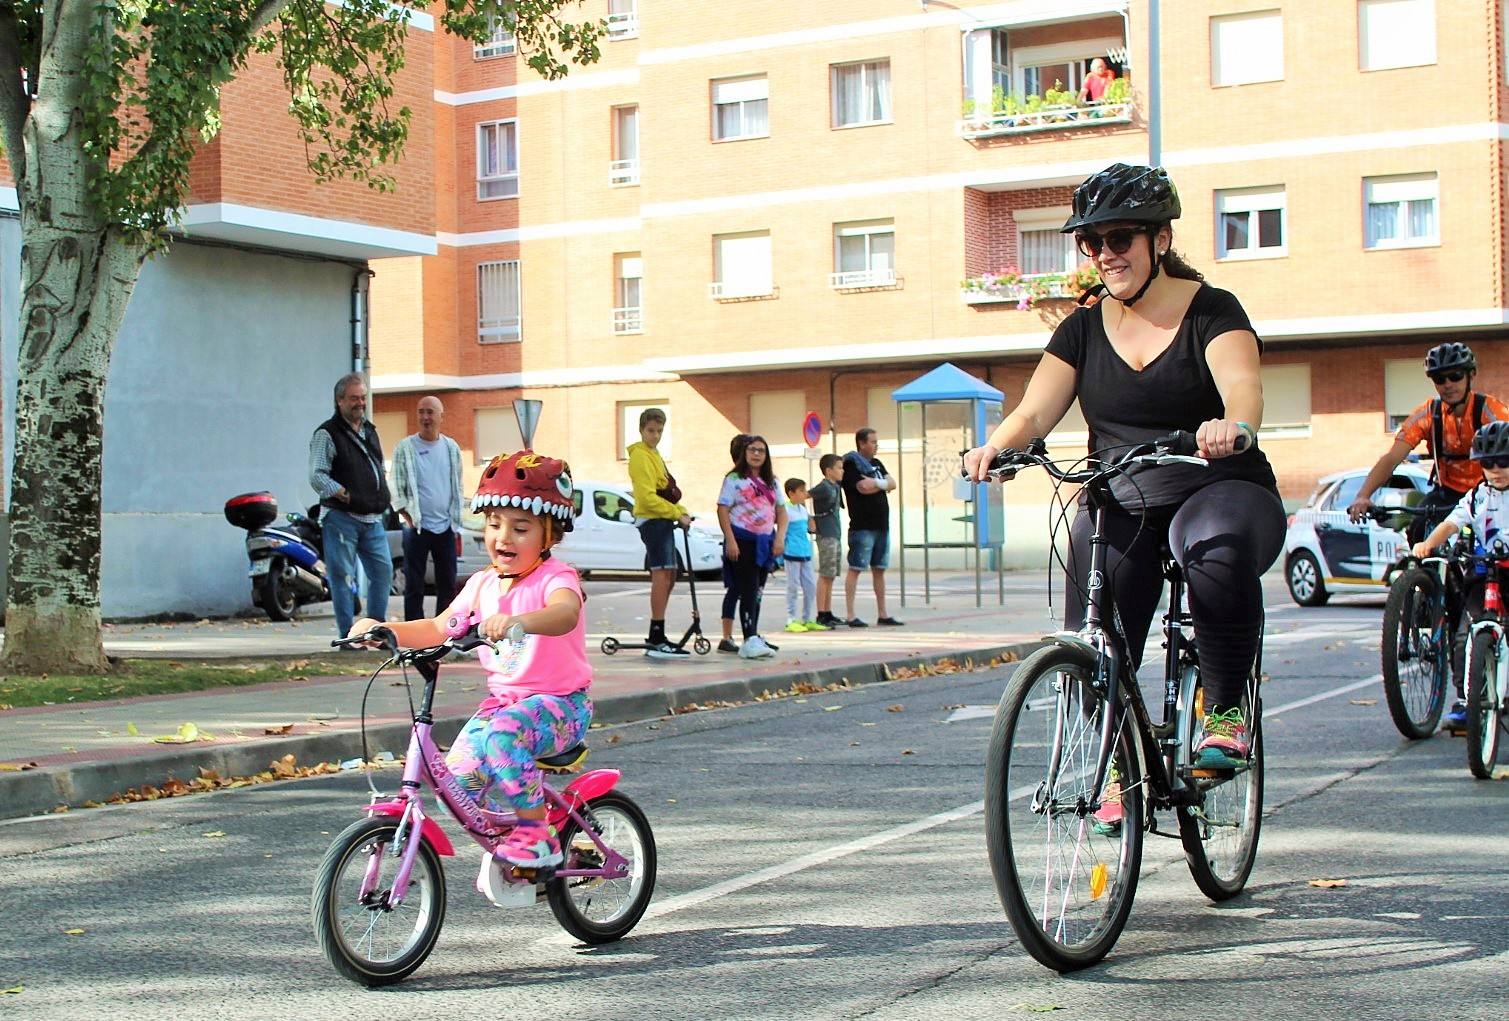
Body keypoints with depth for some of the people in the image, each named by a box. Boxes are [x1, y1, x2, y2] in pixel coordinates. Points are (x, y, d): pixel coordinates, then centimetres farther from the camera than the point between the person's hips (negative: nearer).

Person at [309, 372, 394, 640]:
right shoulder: (327, 434, -5)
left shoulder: (370, 431, 18)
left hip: (372, 518, 7)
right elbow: (316, 477, -12)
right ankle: (348, 636, 0)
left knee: (383, 572, 5)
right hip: (341, 518, -7)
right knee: (343, 576, -4)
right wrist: (344, 494, -20)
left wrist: (383, 495, 13)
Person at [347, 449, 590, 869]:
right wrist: (385, 630, -4)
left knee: (506, 732, -37)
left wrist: (517, 621, -56)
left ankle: (538, 834, -22)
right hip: (502, 699, 6)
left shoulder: (555, 577, -12)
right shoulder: (482, 584, 9)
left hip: (560, 703, -6)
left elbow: (564, 614, -36)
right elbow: (438, 629, 14)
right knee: (459, 776, -16)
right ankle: (505, 823, 13)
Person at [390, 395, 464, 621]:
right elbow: (397, 488, -2)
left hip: (445, 526, 3)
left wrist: (457, 523, 9)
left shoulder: (451, 448, 8)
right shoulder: (404, 448, -2)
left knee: (448, 586, 7)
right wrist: (407, 517, -10)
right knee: (414, 587, 0)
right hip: (417, 526, -3)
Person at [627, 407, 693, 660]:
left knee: (668, 577, 12)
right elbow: (648, 497, -18)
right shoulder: (640, 456, -10)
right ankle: (657, 640, -19)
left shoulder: (654, 455, 21)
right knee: (662, 576, -15)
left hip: (663, 521, 10)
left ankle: (656, 636, 18)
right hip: (652, 520, -10)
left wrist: (681, 512, 8)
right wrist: (677, 514, -15)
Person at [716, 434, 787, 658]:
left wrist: (780, 537, -1)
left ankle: (753, 637, 19)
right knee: (748, 591, -14)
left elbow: (781, 511, 14)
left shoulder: (771, 482, 15)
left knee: (757, 591, 10)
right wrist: (730, 540, -16)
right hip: (742, 541, -6)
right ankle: (750, 640, -20)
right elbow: (723, 511, -7)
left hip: (765, 542, 6)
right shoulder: (734, 479, -1)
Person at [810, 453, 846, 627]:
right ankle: (821, 615, -5)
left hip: (836, 536, 9)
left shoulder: (836, 487, 12)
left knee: (830, 577, 10)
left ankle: (828, 613, 14)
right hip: (826, 536, -9)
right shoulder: (824, 488, -13)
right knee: (825, 576, -7)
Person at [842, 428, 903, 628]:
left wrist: (874, 483, -9)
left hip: (881, 525, 8)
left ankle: (882, 614, 16)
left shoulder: (876, 463, 18)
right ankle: (850, 615, -7)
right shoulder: (851, 464, -8)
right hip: (862, 526, -8)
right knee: (855, 569, -7)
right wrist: (881, 483, -6)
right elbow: (863, 487, -21)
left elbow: (892, 484, 7)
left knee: (879, 570, 11)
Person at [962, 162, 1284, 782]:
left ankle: (1225, 708, -17)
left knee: (1219, 552, -38)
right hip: (1120, 505, 4)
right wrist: (993, 447, -28)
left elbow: (1243, 386, -23)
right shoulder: (1083, 330, 8)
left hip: (1219, 491, -4)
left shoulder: (1211, 311, -4)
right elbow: (1035, 411, -4)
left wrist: (1233, 426, -48)